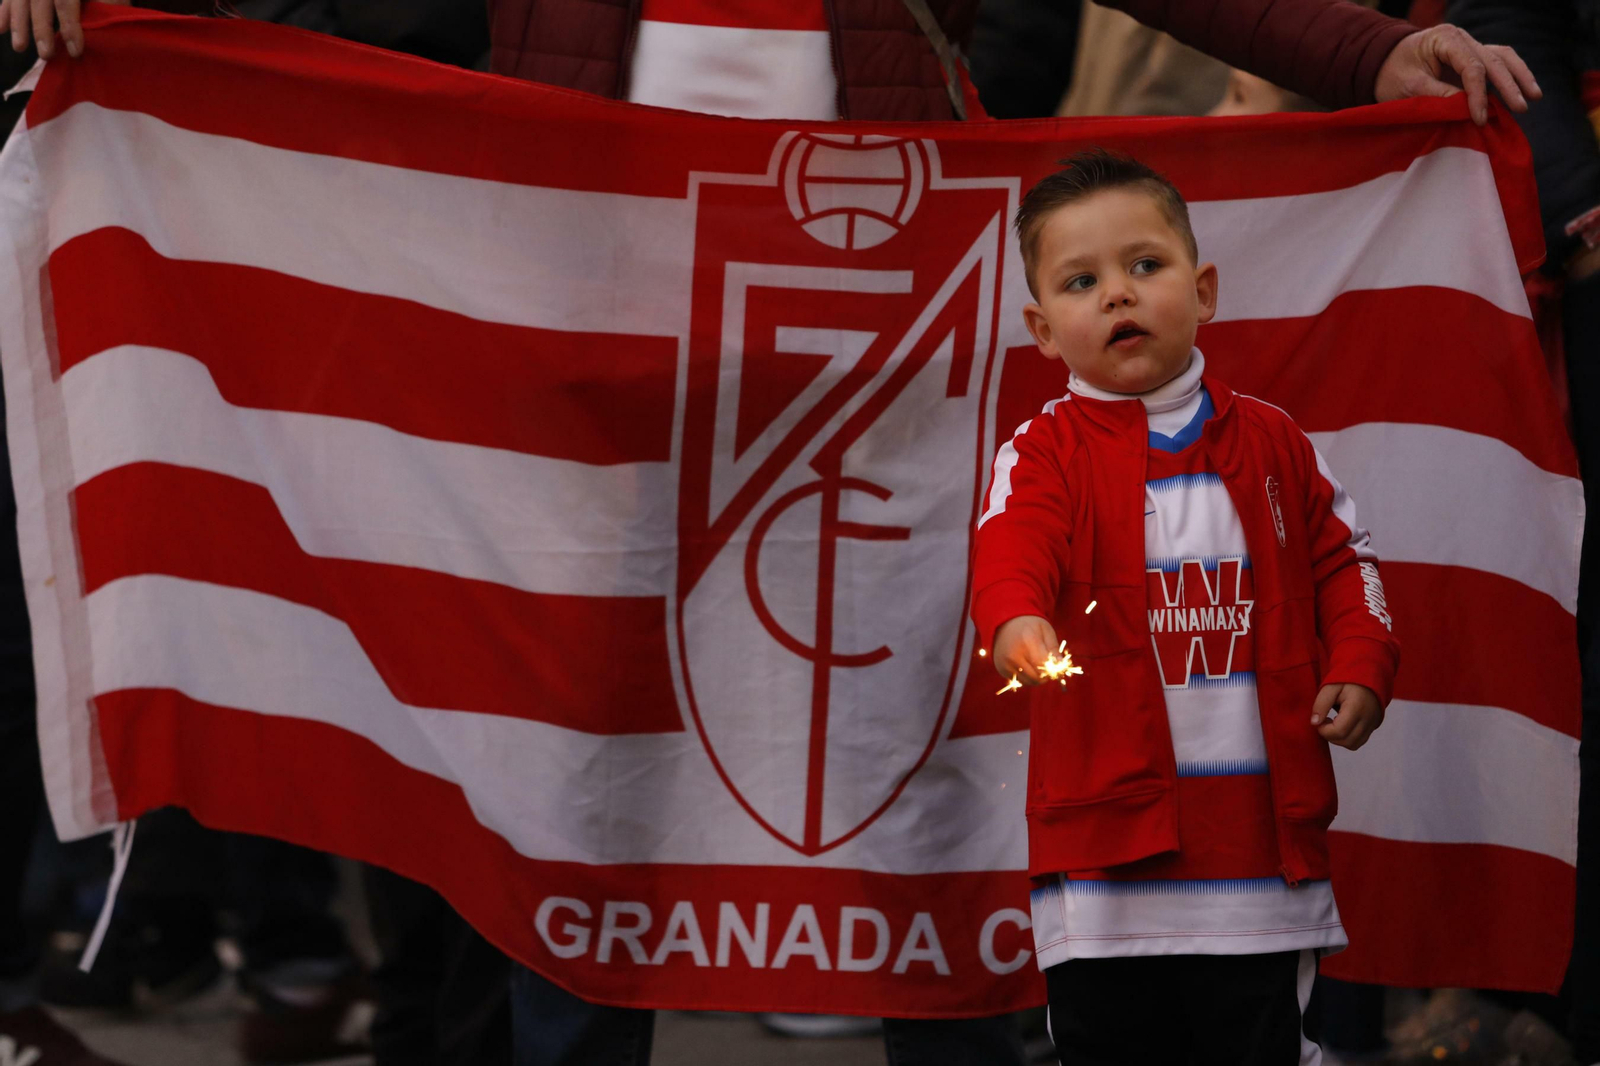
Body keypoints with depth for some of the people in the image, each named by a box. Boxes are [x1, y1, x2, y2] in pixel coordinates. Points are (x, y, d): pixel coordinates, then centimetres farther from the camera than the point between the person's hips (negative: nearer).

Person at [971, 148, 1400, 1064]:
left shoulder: (1269, 442, 10)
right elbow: (1012, 548, -21)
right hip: (1112, 818, -2)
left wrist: (1360, 667, 2)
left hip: (1261, 825, 2)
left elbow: (1342, 560, 19)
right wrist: (1017, 621, -43)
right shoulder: (1047, 453, -1)